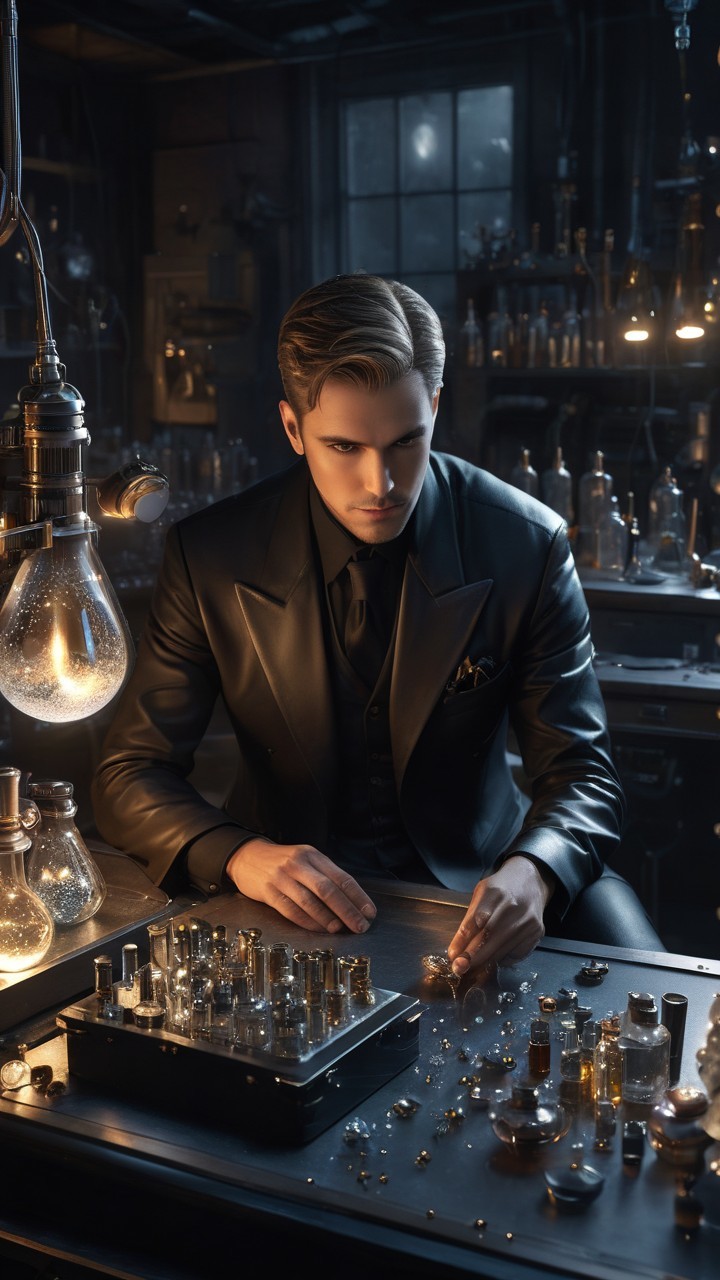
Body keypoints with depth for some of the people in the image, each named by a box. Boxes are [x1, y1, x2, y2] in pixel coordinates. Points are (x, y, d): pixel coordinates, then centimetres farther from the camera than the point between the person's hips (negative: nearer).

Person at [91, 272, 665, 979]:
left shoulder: (527, 546, -11)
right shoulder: (209, 556, -11)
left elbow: (582, 775, -10)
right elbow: (129, 775, -6)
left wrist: (532, 873, -33)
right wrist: (238, 854, -28)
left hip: (475, 877, 0)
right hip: (295, 895, 1)